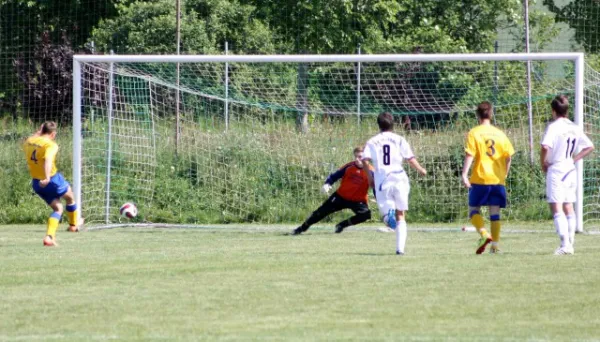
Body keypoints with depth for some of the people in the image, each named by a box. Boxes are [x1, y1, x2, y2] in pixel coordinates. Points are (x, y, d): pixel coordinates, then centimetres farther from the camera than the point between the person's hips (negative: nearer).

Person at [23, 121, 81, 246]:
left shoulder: (29, 141, 3)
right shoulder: (51, 145, -19)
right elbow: (48, 160, -37)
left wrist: (39, 133, 26)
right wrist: (47, 178, -49)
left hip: (37, 183, 6)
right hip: (52, 180, -6)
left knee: (58, 209, 17)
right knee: (70, 198, 26)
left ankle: (49, 236, -2)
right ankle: (73, 225, 43)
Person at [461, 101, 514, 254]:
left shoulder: (474, 133, -4)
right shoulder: (500, 134, 8)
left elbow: (469, 155, -13)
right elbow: (508, 157, 9)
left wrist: (464, 174, -16)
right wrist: (504, 174, 21)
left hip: (480, 179, -3)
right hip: (497, 179, 3)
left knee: (474, 208, 7)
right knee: (495, 212, 6)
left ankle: (484, 234, -16)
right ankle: (495, 244, 2)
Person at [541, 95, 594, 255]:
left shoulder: (553, 127, -12)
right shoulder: (575, 128, 8)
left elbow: (545, 147, -25)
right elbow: (590, 147, 14)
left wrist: (543, 163, -8)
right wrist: (574, 159, 14)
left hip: (556, 170, -7)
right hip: (571, 170, 7)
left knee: (556, 208, -9)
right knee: (568, 208, 13)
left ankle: (565, 244, -21)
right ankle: (570, 244, 14)